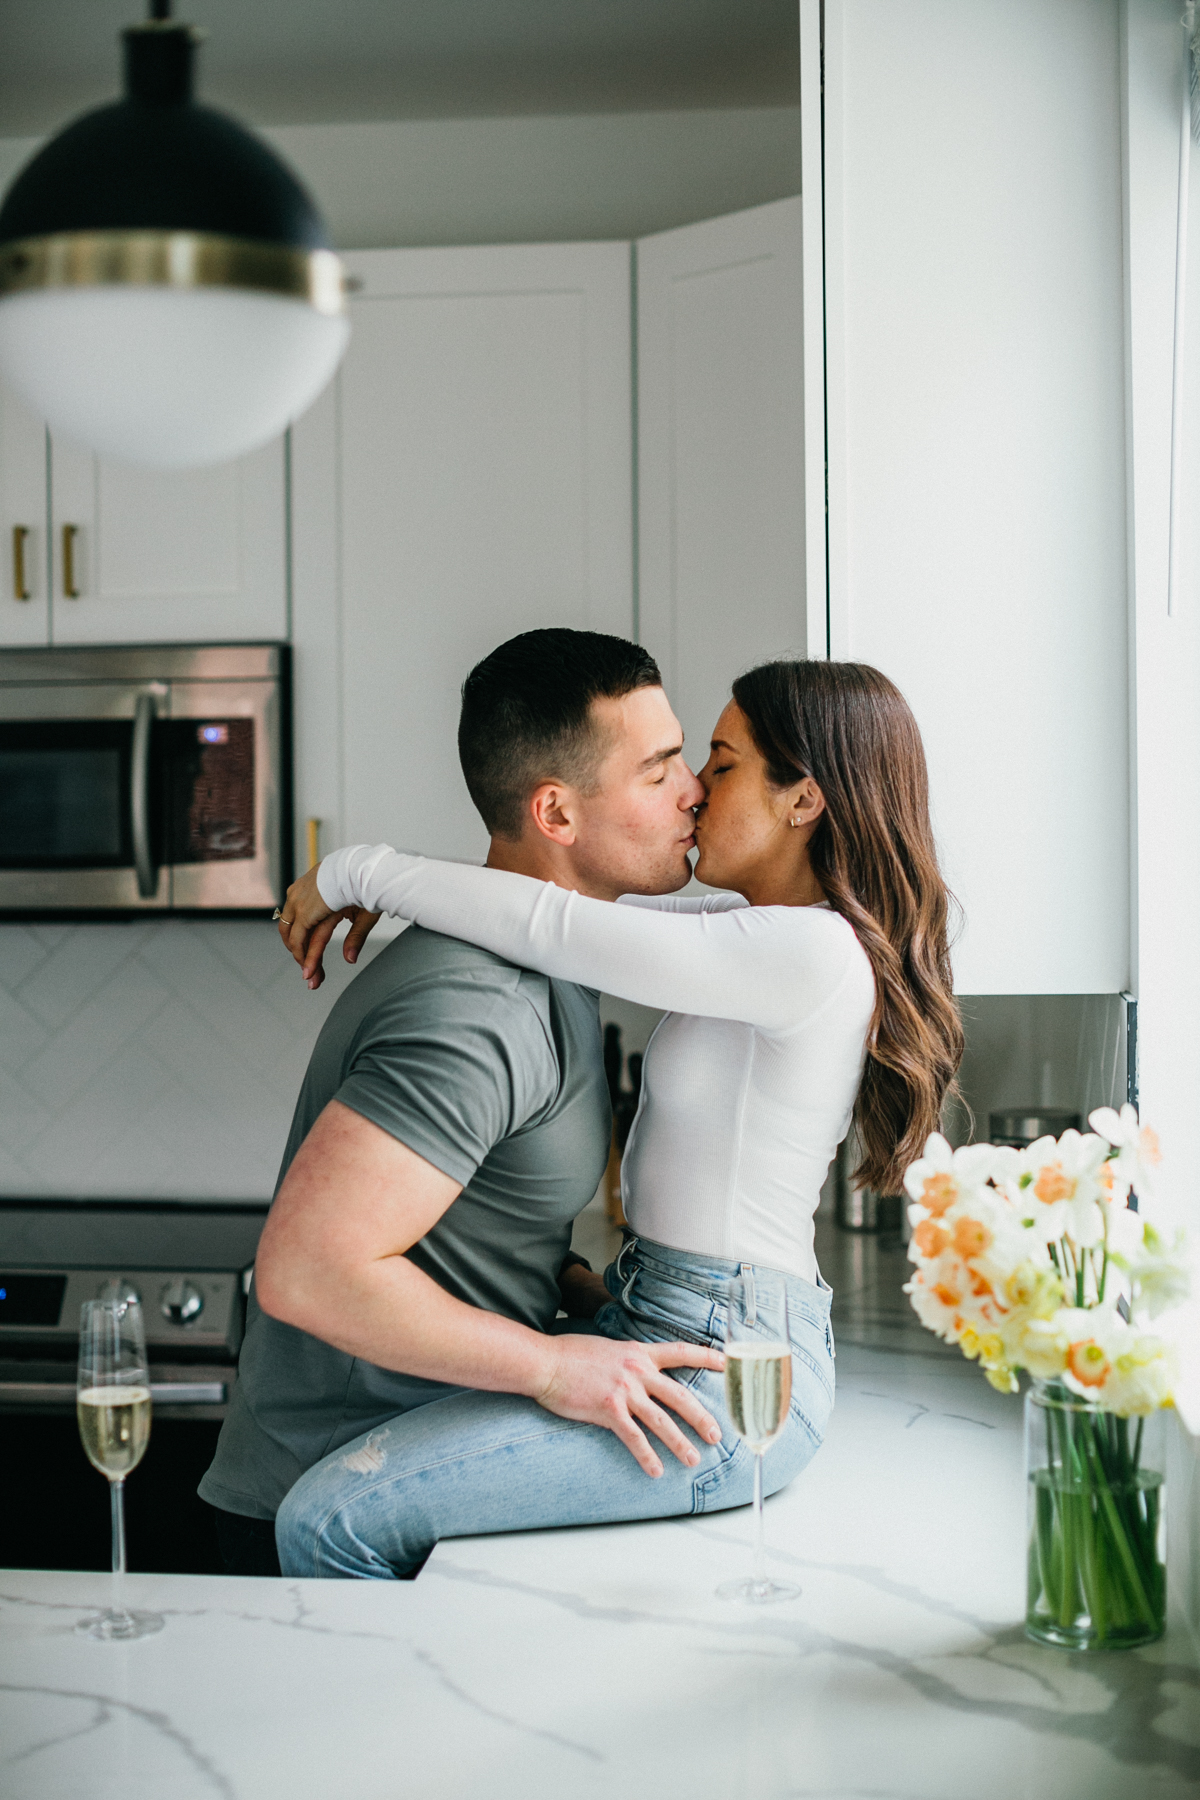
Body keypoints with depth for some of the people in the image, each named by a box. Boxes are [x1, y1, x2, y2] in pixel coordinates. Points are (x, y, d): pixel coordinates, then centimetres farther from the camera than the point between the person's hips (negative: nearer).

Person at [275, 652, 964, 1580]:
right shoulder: (765, 929, 12)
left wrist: (358, 870, -8)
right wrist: (372, 889, 9)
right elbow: (582, 895, 19)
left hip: (721, 1379, -11)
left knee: (331, 1520, -16)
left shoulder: (813, 954, -19)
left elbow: (552, 925, -21)